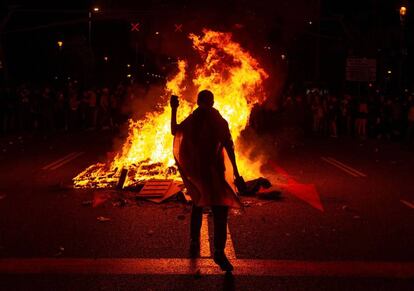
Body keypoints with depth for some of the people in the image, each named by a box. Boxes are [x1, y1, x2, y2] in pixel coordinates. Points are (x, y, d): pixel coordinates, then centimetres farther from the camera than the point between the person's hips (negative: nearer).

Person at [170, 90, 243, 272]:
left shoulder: (191, 120, 4)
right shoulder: (219, 121, -6)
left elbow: (174, 131, 23)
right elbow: (228, 147, -11)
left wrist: (174, 110, 29)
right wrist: (236, 173, -10)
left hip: (195, 170, 5)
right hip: (213, 170, -4)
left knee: (198, 204, 23)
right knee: (220, 210, -8)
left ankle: (194, 243, 28)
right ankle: (219, 251, -22)